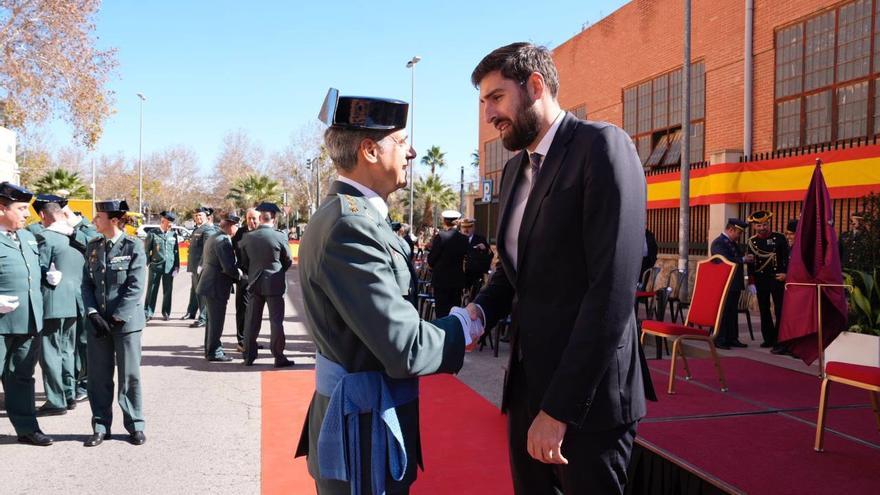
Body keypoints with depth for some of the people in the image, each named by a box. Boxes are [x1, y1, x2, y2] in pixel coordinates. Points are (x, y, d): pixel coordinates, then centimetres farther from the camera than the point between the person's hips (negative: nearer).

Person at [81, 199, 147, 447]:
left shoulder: (134, 246, -7)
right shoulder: (92, 247, 9)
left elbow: (135, 288, -11)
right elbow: (87, 284, 8)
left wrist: (115, 318, -14)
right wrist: (93, 313, -7)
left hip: (125, 321, -4)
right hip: (98, 321, 4)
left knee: (129, 375, 3)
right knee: (98, 376, 8)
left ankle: (135, 425, 15)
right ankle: (101, 426, 20)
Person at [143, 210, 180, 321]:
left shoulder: (174, 234, 7)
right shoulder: (153, 234, 0)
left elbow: (176, 252, 9)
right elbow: (146, 250, 4)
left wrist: (176, 267, 4)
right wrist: (148, 263, -2)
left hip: (169, 267, 2)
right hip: (155, 266, -2)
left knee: (168, 291, 7)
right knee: (152, 290, 0)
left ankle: (166, 313, 19)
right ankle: (148, 313, 7)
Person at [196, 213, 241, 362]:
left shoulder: (212, 238, 13)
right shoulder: (224, 241, -19)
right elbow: (228, 267, -25)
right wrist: (239, 273, -6)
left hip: (209, 284, 10)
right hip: (217, 287, -10)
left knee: (213, 320, 19)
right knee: (217, 321, -1)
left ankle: (211, 349, 29)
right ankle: (214, 353, 7)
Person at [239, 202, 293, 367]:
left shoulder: (248, 238, -1)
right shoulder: (280, 237, -12)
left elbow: (244, 262, 8)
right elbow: (288, 261, -2)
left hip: (254, 284, 4)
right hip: (274, 284, -3)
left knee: (252, 321, 11)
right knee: (276, 320, 2)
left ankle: (249, 356, 17)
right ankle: (279, 357, 4)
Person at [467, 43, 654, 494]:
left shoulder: (602, 146, -14)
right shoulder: (514, 169, 13)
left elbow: (613, 288, -21)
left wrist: (559, 407, -21)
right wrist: (479, 311, -5)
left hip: (587, 395, -7)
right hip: (526, 381, 8)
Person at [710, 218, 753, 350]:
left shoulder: (733, 243, 17)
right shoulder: (718, 243, -12)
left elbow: (738, 258, 18)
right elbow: (724, 260, -23)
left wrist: (747, 258, -2)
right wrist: (743, 259, -19)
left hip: (735, 284, 9)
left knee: (733, 312, 12)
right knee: (723, 312, -5)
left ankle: (732, 338, 18)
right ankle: (719, 340, 0)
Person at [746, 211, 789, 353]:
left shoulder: (779, 238, -3)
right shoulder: (751, 242, 5)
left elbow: (787, 257, -3)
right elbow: (750, 263, 6)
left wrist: (785, 273, -15)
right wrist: (751, 282, 2)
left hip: (777, 278, -3)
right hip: (760, 279, 4)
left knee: (779, 310, -5)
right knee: (764, 310, 10)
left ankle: (778, 341, -6)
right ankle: (768, 338, 19)